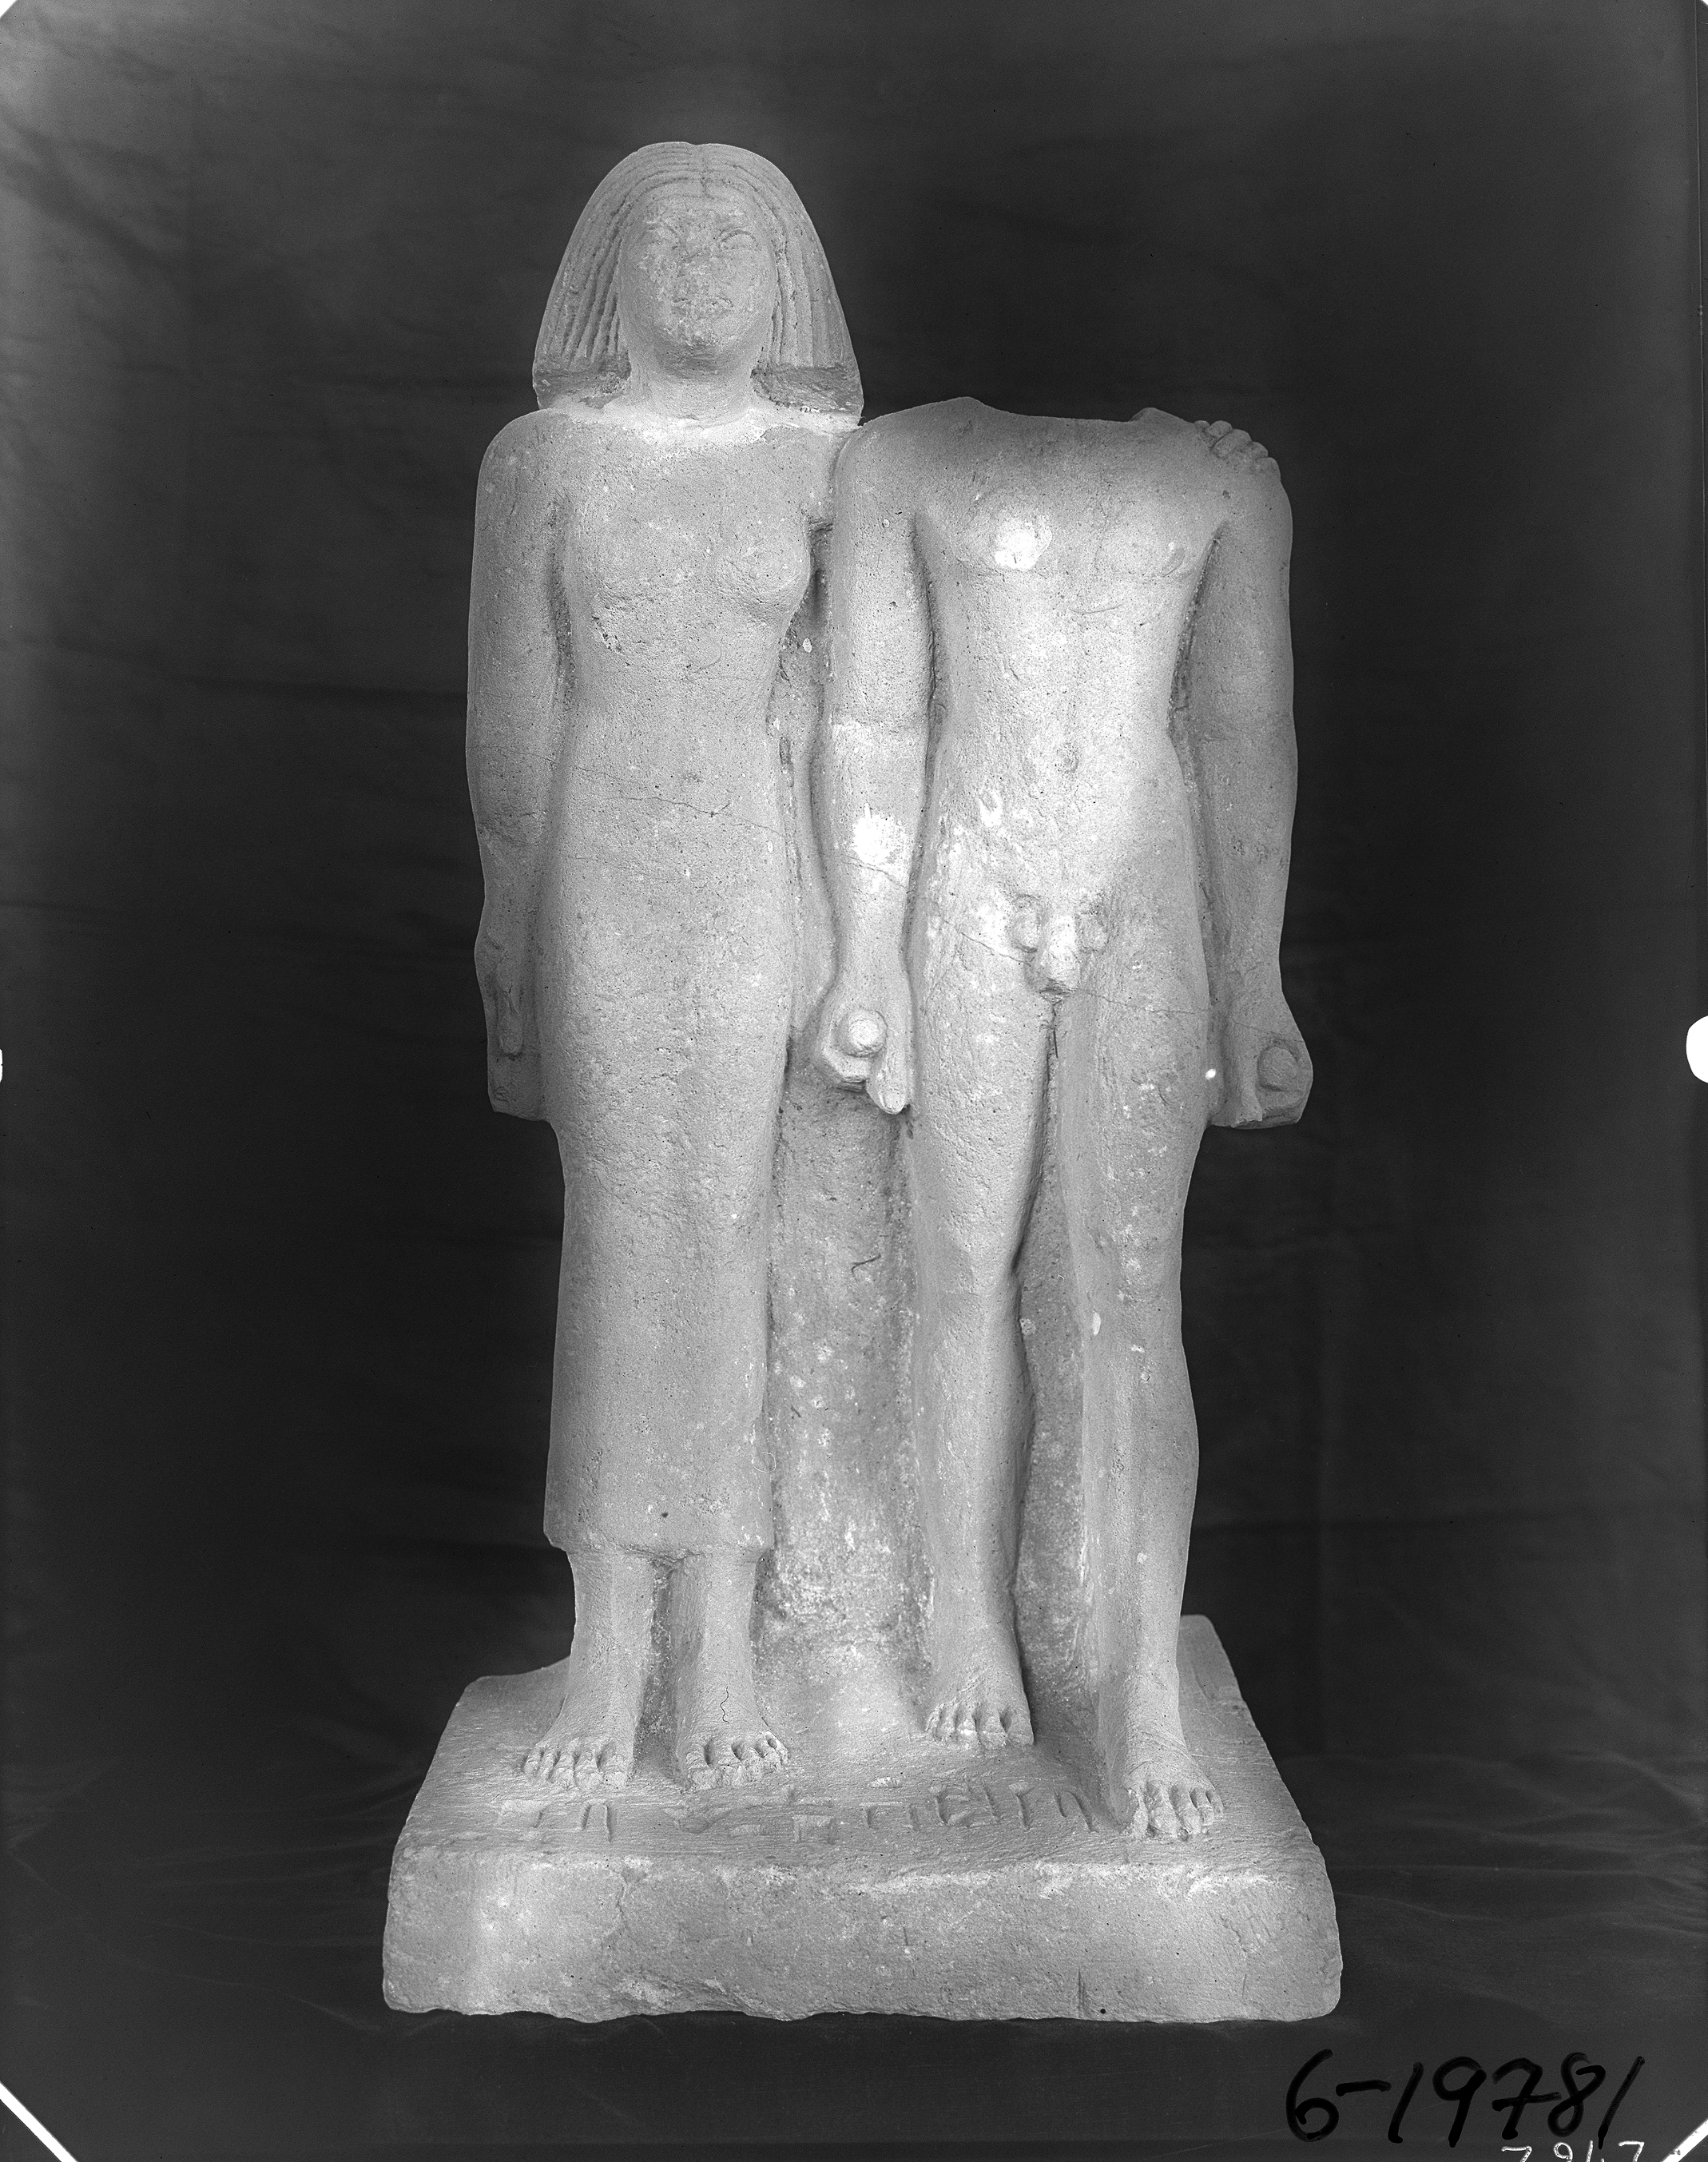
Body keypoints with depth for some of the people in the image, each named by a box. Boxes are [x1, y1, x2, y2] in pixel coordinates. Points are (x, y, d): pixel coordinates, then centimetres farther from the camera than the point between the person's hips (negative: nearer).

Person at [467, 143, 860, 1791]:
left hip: (778, 876, 0)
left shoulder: (832, 461, 6)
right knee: (619, 1236, -1)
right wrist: (515, 926, 5)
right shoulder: (538, 460, 6)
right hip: (605, 879, 0)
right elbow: (513, 714, 6)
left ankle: (720, 1642, 11)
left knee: (740, 1235, 1)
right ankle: (608, 1648, 10)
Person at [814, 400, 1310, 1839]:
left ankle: (1144, 1694, 2)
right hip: (969, 911, 0)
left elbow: (1246, 736, 7)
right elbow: (873, 725, 1)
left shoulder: (1227, 474, 6)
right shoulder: (900, 461, 3)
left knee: (1135, 1293, -5)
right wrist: (866, 962, -2)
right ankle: (972, 1625, 24)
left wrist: (1255, 987, 5)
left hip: (1148, 918, 1)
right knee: (970, 1274, 7)